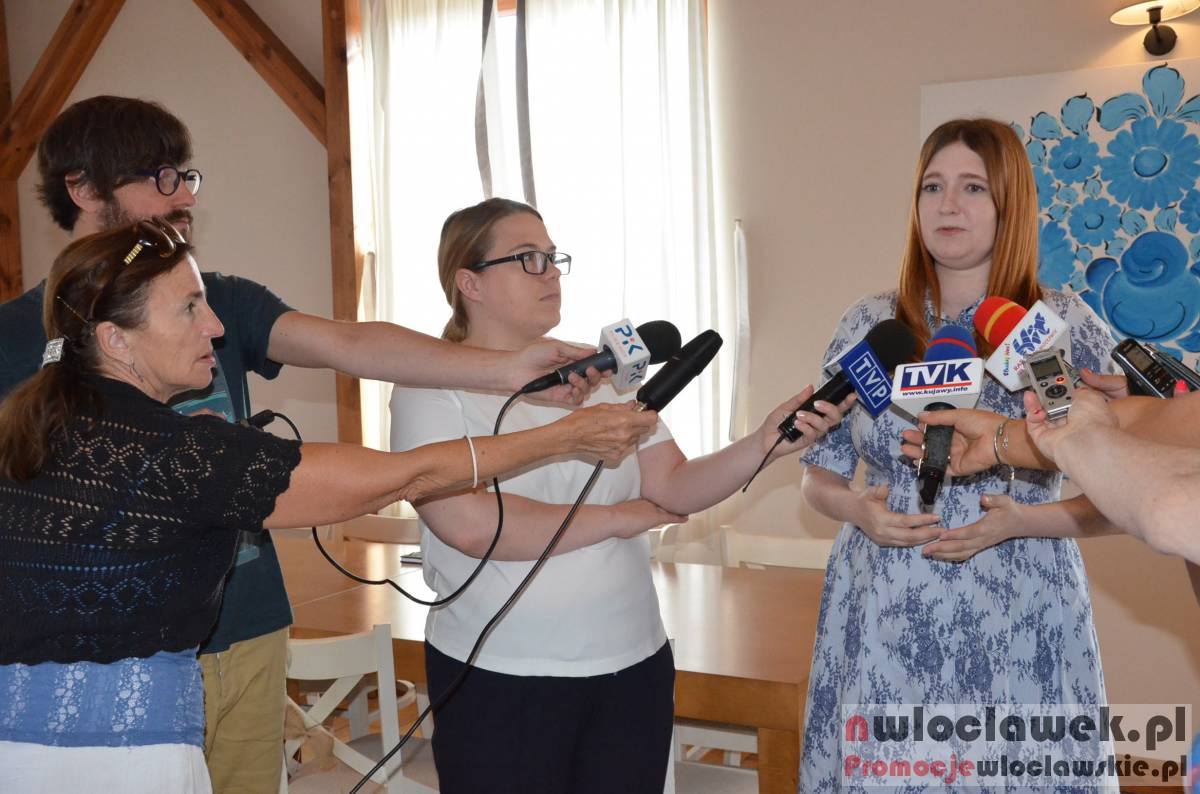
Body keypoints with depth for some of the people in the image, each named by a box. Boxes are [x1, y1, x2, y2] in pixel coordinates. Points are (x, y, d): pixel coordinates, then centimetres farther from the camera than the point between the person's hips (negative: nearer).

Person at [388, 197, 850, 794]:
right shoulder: (432, 384, -7)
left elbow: (673, 487, 2)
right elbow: (471, 525, -21)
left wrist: (764, 444, -16)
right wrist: (617, 518, -12)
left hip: (635, 666, 4)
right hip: (499, 679, -4)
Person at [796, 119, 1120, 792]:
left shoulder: (1067, 327, -4)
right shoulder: (869, 325, 3)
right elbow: (819, 475, 11)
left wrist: (1017, 522, -16)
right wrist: (860, 510, -10)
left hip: (1017, 631, -2)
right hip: (880, 629, 2)